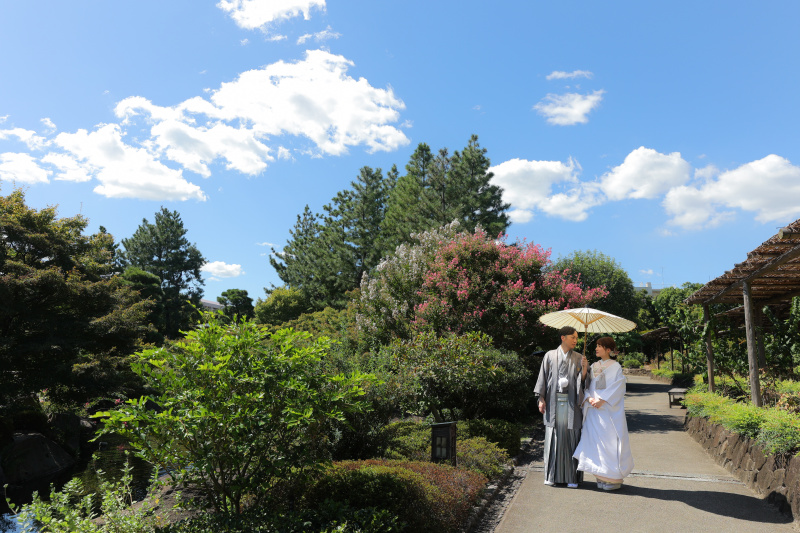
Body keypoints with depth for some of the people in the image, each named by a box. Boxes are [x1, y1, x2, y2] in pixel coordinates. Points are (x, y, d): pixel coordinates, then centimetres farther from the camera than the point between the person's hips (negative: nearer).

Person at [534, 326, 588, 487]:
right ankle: (551, 475, 14)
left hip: (571, 403, 1)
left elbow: (582, 382, 3)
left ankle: (572, 477, 10)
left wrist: (584, 369, -15)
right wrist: (541, 398, 0)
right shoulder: (550, 356, 5)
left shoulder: (579, 358, 7)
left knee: (571, 438, 1)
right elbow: (543, 377, 5)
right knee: (553, 437, 4)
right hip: (553, 402, 0)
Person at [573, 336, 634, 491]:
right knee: (596, 442, 4)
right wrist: (589, 398, -7)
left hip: (610, 410, -5)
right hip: (594, 409, 5)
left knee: (610, 441, -4)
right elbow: (588, 385, 12)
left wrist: (602, 400, -17)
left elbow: (618, 387, -10)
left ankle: (614, 478, 6)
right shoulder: (594, 366, 14)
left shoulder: (615, 366, -2)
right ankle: (602, 477, 12)